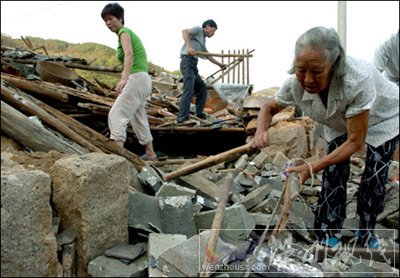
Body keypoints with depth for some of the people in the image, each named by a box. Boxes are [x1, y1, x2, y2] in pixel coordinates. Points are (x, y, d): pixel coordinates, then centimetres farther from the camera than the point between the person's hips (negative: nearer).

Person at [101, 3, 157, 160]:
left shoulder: (124, 32, -7)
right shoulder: (128, 33, 20)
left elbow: (129, 54, -26)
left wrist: (123, 79, -40)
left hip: (136, 79, -10)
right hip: (143, 80, 10)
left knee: (116, 115, -17)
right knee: (138, 118, 20)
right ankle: (150, 153, 32)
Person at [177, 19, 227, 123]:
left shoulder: (202, 41, 30)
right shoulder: (198, 30, 6)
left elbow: (208, 56, 43)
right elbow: (185, 31, -14)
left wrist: (219, 64, 49)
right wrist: (189, 46, -26)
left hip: (193, 65, 10)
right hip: (188, 61, -10)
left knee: (202, 87, 16)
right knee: (189, 90, -18)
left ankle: (199, 113, 19)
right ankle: (182, 117, -23)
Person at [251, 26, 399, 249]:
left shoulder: (358, 80, -46)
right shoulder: (296, 83, -32)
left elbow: (355, 141, -38)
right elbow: (269, 107, -11)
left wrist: (313, 168, -45)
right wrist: (261, 132, -35)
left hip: (381, 119, -3)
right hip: (340, 123, 3)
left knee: (374, 178, -8)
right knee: (334, 172, -8)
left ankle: (366, 232, 16)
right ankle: (328, 234, 7)